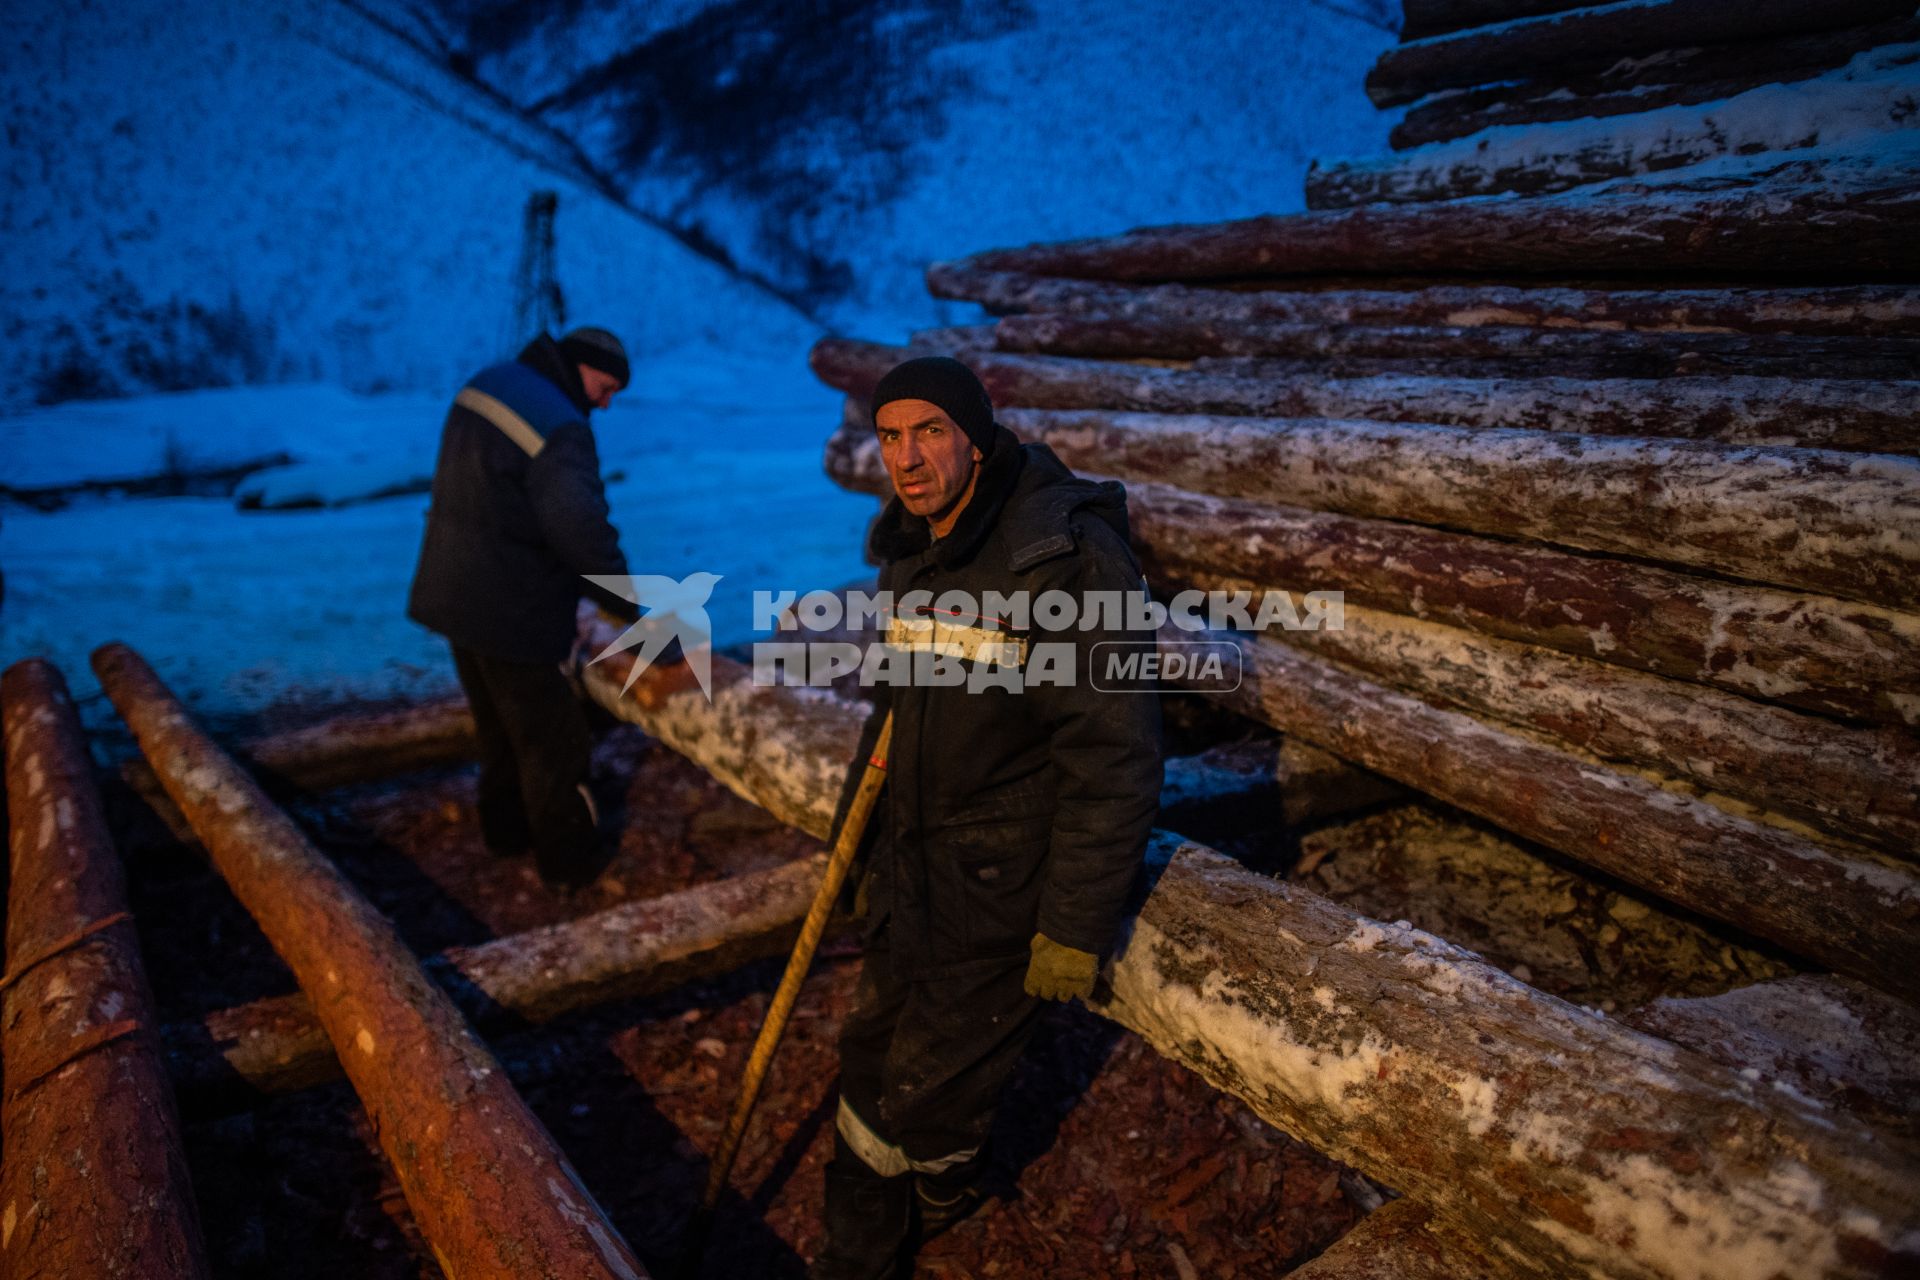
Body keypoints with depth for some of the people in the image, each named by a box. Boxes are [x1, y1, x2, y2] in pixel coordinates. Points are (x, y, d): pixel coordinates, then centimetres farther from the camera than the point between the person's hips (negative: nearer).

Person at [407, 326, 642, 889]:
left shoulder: (486, 384, 5)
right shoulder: (559, 428, -24)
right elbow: (582, 532, -29)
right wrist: (636, 610, -18)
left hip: (456, 595, 9)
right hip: (512, 612, -9)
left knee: (499, 725, 24)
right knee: (552, 738, 6)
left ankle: (507, 829, 39)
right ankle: (569, 860, 18)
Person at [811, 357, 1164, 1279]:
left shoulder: (1069, 557, -24)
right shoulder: (911, 550, 3)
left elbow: (1114, 754, -22)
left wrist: (1077, 926, -19)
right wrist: (871, 808, 23)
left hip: (1005, 889, -7)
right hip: (912, 859, 8)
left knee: (927, 1088, 4)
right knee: (871, 1054, 18)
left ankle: (943, 1190, 38)